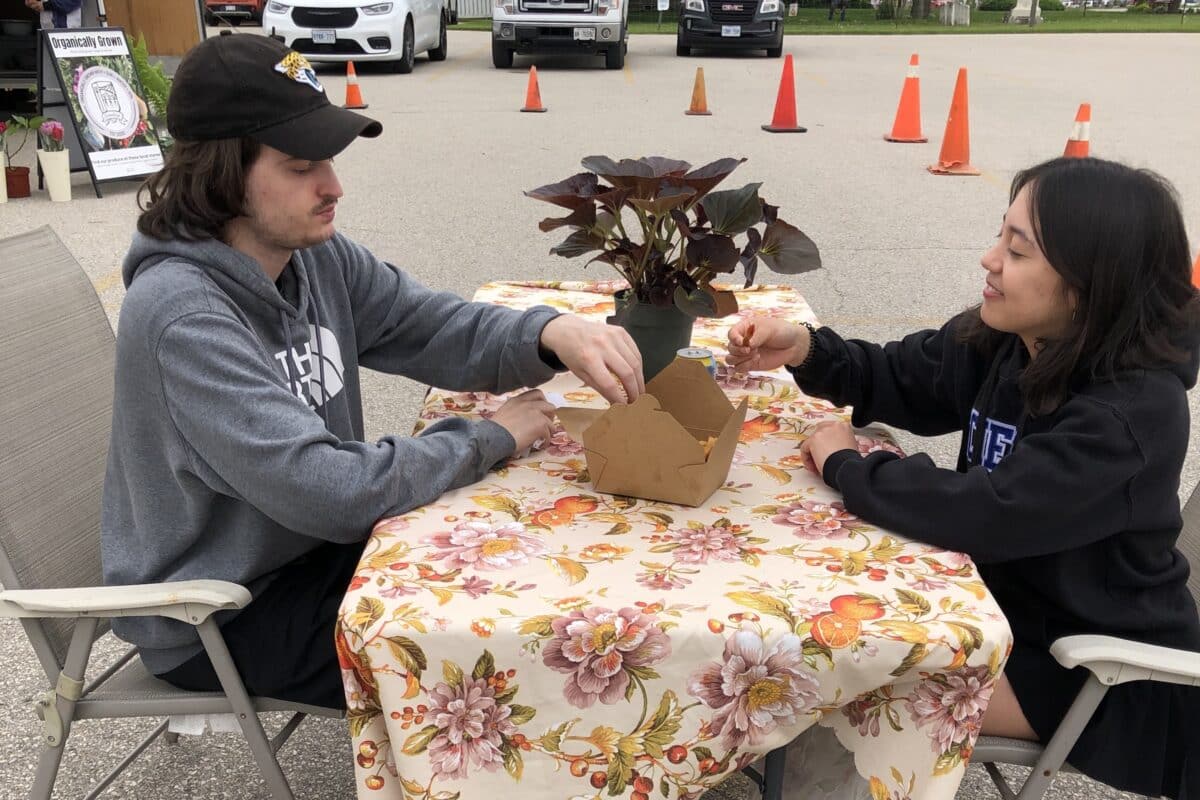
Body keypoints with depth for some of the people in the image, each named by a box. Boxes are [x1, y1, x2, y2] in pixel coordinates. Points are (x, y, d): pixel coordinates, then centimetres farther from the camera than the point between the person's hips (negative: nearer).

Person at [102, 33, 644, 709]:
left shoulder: (315, 253, -6)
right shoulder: (183, 315, -30)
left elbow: (441, 329, -5)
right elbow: (329, 493, -34)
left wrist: (550, 335, -27)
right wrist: (492, 438, -21)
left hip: (312, 545, 7)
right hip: (216, 617, -7)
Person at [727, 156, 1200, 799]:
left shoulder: (1133, 412, -31)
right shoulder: (1000, 339, -8)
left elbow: (987, 514, -37)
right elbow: (900, 380, 6)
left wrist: (845, 467, -23)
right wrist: (805, 350, -14)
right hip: (1005, 588, 7)